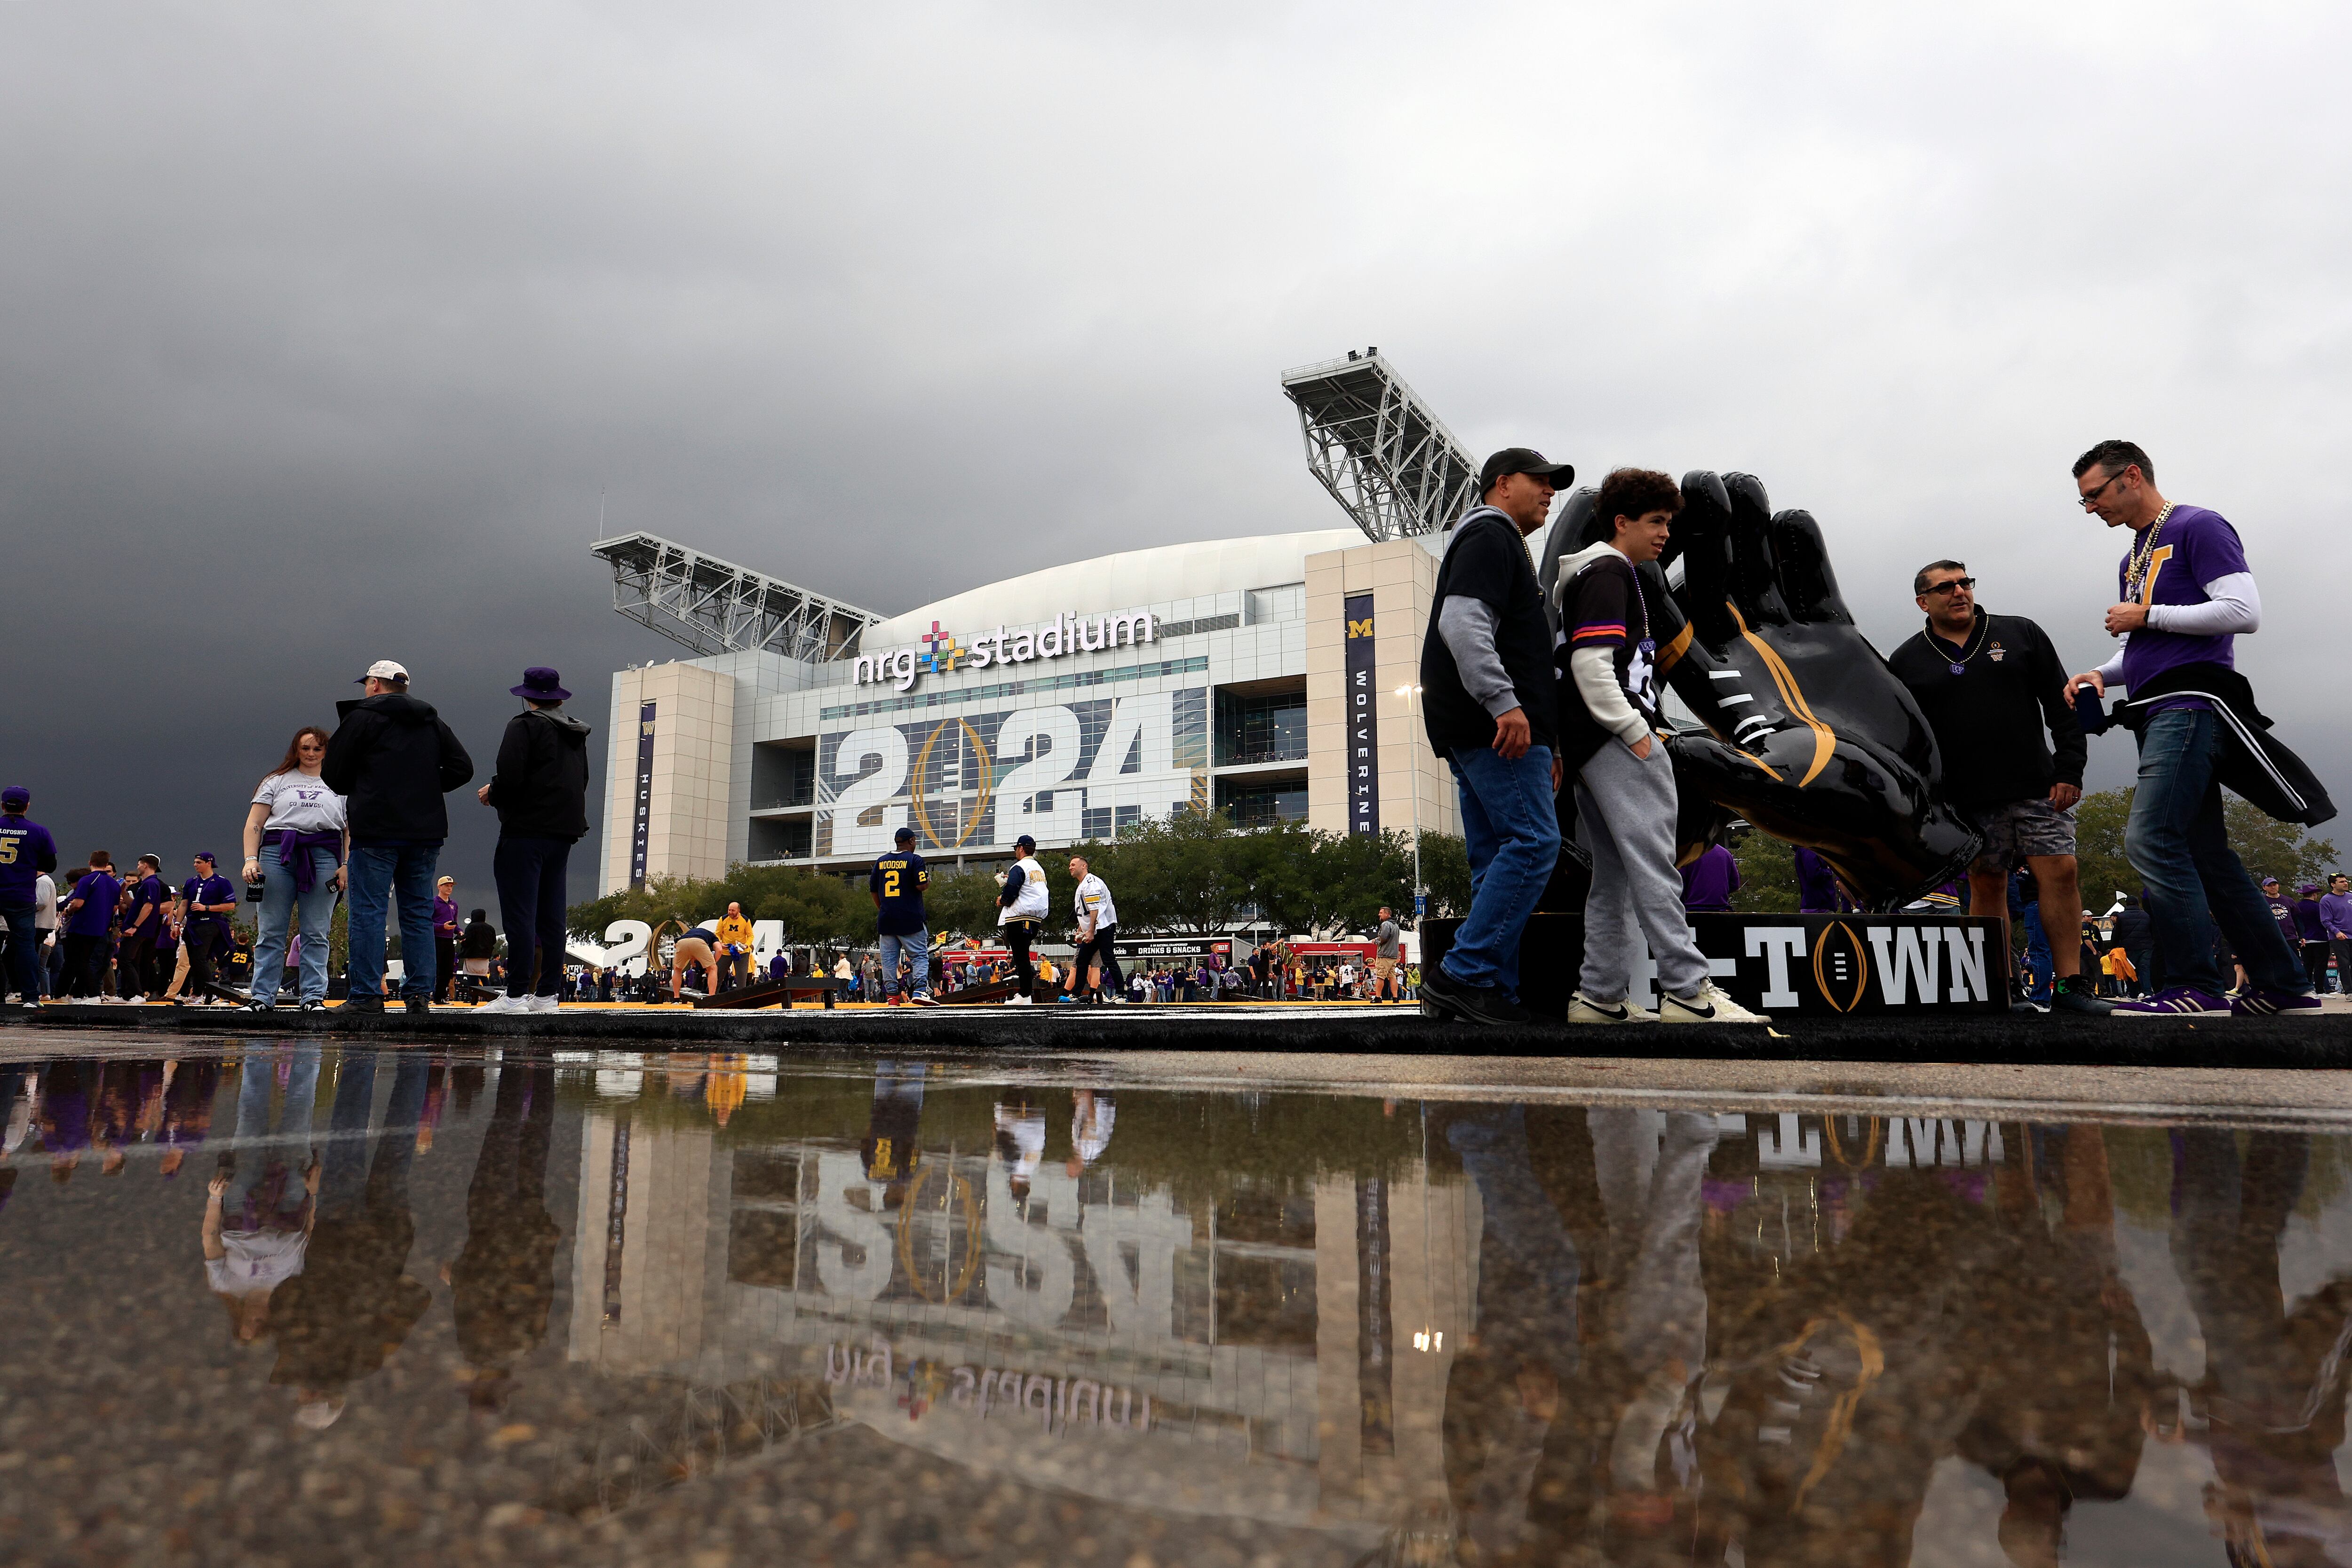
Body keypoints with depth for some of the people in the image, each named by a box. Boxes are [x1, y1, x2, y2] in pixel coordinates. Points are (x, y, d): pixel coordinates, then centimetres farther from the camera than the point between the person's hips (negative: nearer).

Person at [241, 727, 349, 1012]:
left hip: (323, 857, 0)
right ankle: (262, 996, 3)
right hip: (277, 854, 0)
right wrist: (250, 859, -2)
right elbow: (254, 824, 11)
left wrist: (346, 865, 0)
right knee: (271, 932, 0)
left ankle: (314, 996, 0)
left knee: (316, 934, -2)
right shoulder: (276, 781, 17)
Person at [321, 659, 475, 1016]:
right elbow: (462, 768, 9)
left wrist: (359, 790, 18)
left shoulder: (361, 718, 0)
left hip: (376, 831, -5)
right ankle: (419, 995, 5)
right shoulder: (433, 723, 15)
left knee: (369, 912, -2)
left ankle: (367, 995, -3)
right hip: (426, 832, 5)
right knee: (419, 913, 7)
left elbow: (332, 775, -1)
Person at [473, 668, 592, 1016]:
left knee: (519, 914, -7)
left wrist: (491, 795, 3)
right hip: (564, 831, 7)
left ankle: (517, 994, -9)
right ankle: (548, 994, 9)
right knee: (551, 915, 9)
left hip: (526, 831, -7)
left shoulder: (524, 726, -7)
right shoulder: (576, 734, 17)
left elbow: (510, 778, -17)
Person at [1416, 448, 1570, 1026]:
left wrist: (1544, 746, 25)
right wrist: (1505, 703, -27)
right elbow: (1463, 623, -18)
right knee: (1534, 841, -15)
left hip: (1484, 730, 11)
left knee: (1496, 859, 6)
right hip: (1495, 723, -11)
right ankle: (1463, 974, -17)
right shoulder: (1490, 534, -1)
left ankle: (1494, 990, 5)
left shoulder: (1498, 544, 32)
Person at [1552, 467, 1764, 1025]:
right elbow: (1591, 665, -18)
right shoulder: (1609, 571, -5)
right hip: (1615, 741, -11)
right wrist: (1635, 732, -17)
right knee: (1652, 862, -12)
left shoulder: (1594, 573, 26)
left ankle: (1600, 996, 10)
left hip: (1590, 743, 11)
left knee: (1614, 874, 9)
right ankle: (1687, 990, -13)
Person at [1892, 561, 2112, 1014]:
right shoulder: (1906, 663, 7)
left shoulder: (2021, 634, 8)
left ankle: (2070, 985, -2)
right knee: (1986, 887, 2)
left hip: (2037, 788, 0)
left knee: (2060, 873, -8)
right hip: (1967, 799, 0)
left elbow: (2062, 705, 6)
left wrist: (2069, 770, -3)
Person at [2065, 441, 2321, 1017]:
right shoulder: (2133, 558, 24)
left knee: (2150, 839, -20)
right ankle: (2284, 988, 14)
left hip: (2191, 703, -10)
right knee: (2206, 857, 8)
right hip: (2160, 712, 10)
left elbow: (2244, 611, -14)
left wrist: (2146, 615, -10)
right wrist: (2103, 674, 9)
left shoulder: (2197, 528, -3)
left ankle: (2195, 988, -18)